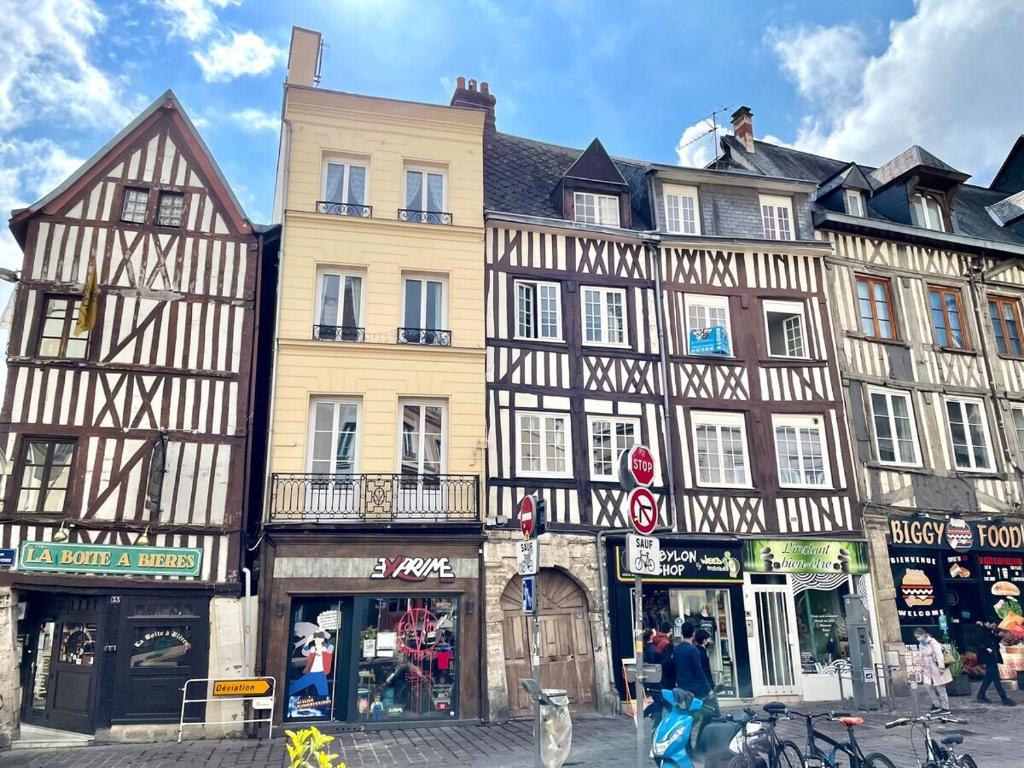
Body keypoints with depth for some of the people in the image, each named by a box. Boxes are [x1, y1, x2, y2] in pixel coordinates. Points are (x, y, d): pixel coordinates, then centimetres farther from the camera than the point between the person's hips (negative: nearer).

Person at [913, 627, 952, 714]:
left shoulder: (933, 642, -16)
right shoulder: (921, 644, 8)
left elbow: (939, 655, -21)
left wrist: (941, 667, -26)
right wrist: (922, 668, 14)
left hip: (936, 669, -7)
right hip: (928, 670, 7)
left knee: (940, 688, 1)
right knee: (928, 686, 4)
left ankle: (945, 708, 12)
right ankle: (936, 705, 18)